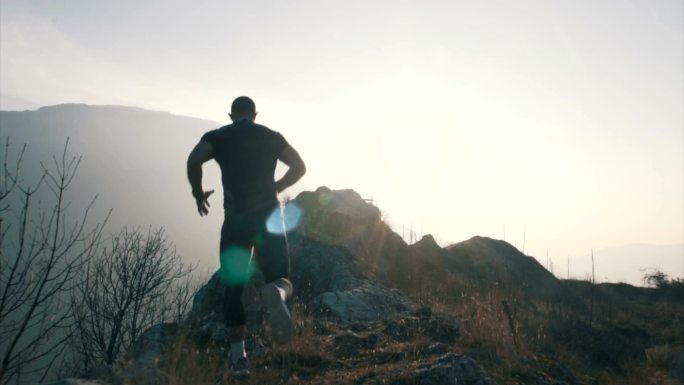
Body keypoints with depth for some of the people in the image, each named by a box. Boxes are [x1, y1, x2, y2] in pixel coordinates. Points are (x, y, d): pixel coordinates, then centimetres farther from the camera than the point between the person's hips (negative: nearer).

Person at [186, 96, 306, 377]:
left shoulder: (217, 136, 7)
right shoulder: (271, 137, 12)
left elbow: (193, 160, -11)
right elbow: (299, 167, 8)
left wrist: (198, 193, 4)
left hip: (236, 218, 0)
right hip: (268, 215, 1)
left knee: (233, 286, 11)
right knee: (278, 278, 8)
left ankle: (238, 355, 2)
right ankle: (275, 292, -32)